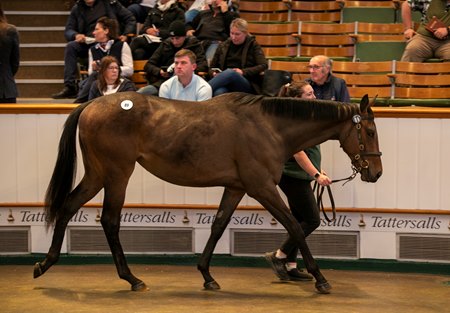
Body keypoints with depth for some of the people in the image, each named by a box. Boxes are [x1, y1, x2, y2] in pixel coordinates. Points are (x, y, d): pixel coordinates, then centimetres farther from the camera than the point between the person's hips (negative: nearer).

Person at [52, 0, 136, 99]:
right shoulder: (77, 8, 15)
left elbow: (130, 19, 9)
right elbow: (68, 30, 11)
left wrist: (126, 35, -8)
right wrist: (76, 35, -12)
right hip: (87, 44, 3)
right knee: (71, 46, -26)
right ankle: (69, 88, -28)